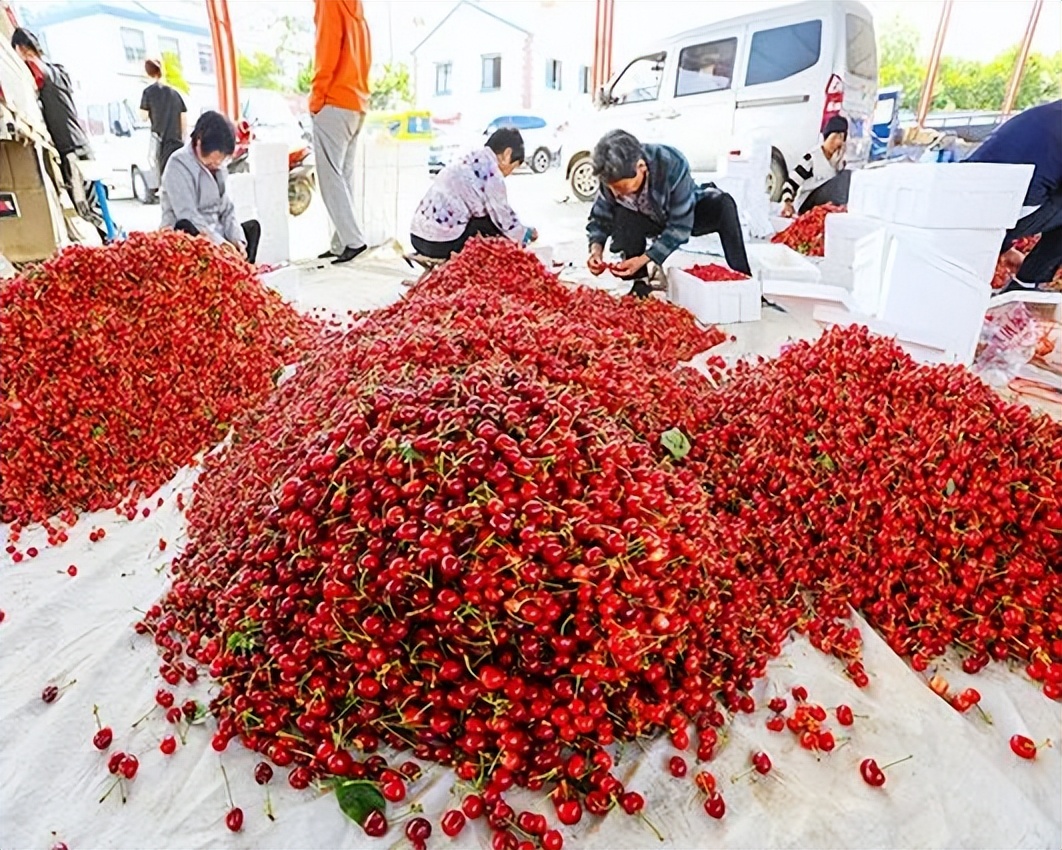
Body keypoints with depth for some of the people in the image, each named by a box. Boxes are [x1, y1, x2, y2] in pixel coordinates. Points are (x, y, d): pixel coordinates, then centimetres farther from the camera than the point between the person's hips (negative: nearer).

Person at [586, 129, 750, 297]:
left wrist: (644, 259, -41)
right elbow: (600, 219, -13)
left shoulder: (672, 165, -37)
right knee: (623, 215, -33)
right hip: (650, 220, 2)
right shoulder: (612, 177, -27)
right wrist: (596, 249, -35)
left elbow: (680, 226, -32)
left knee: (724, 205, -32)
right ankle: (639, 282, -16)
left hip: (686, 215, -1)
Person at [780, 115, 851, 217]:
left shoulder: (839, 160, 12)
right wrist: (787, 203, -31)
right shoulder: (812, 157, -8)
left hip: (825, 204, 7)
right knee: (845, 176, -20)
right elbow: (790, 183, -13)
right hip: (807, 205, -7)